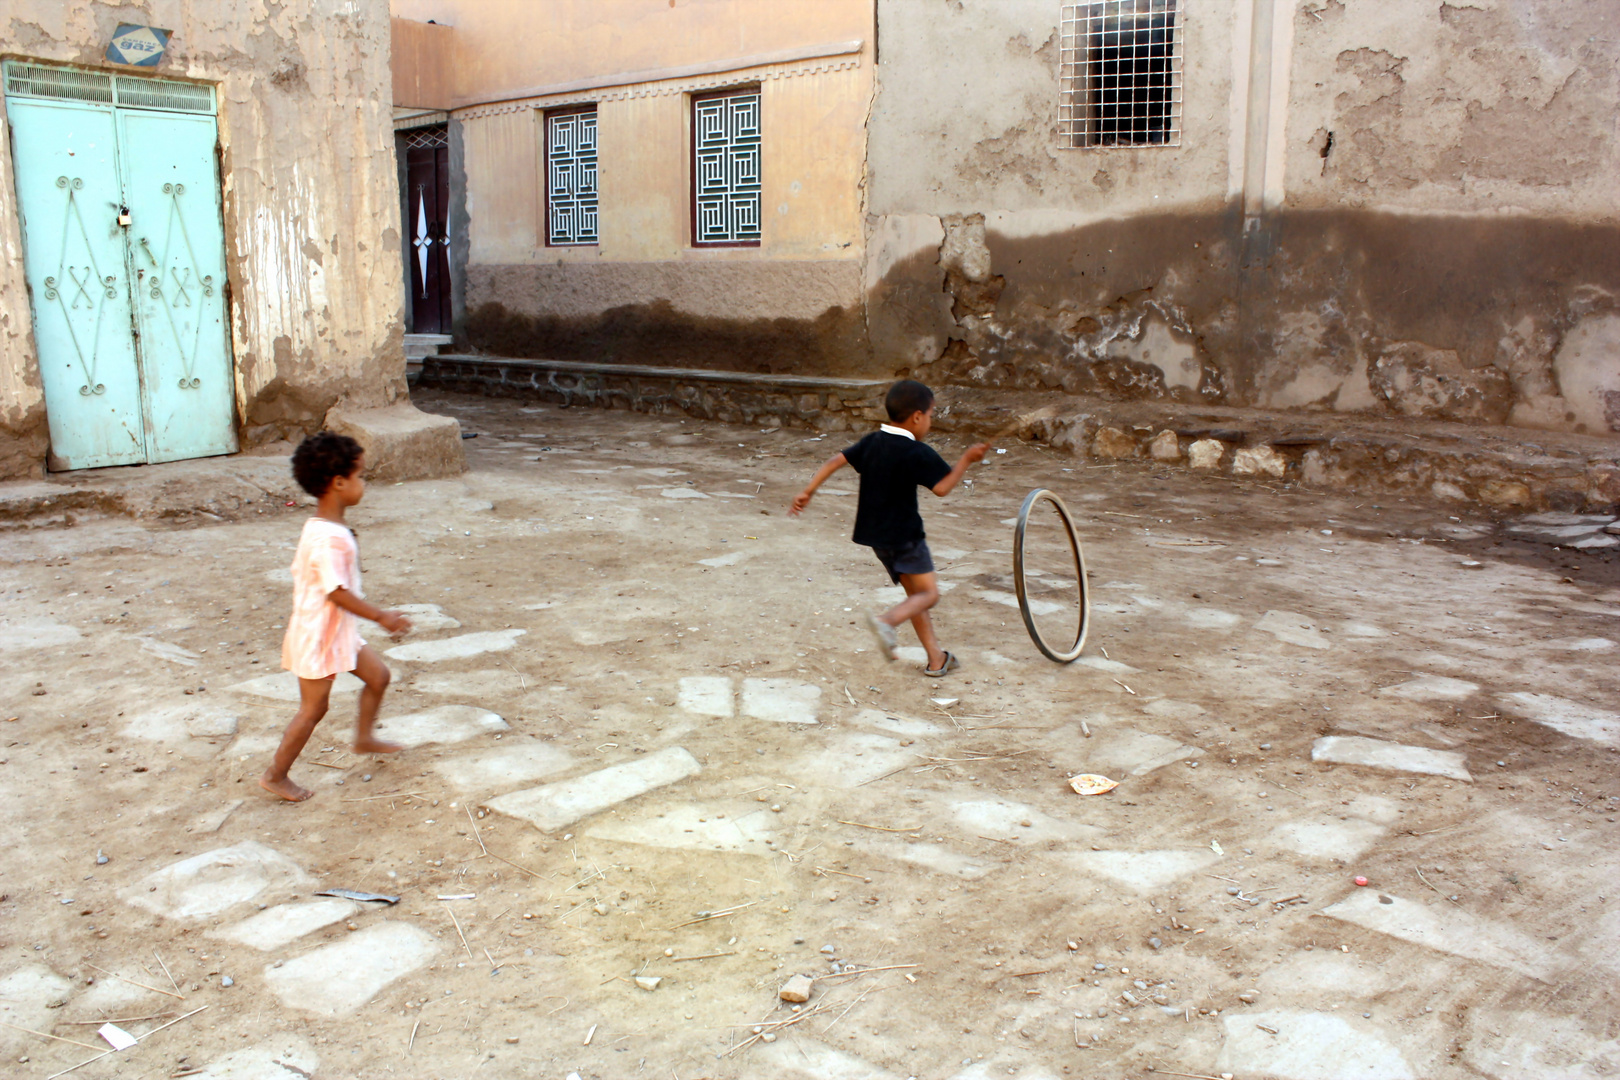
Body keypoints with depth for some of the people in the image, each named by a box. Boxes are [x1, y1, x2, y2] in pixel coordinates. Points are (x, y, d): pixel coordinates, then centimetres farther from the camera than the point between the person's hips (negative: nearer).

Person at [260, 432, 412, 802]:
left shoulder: (321, 528, 4)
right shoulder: (328, 538, -29)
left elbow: (301, 571, 14)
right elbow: (337, 592, -29)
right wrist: (381, 617, -22)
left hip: (339, 631, 10)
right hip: (318, 636, -10)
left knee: (378, 675, 18)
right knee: (313, 709, 4)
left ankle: (364, 737, 38)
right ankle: (275, 776, 19)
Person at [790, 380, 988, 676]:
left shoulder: (872, 442, 6)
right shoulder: (917, 453, -15)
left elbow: (836, 460, 3)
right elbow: (942, 487, -17)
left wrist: (808, 491, 5)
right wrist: (967, 459, -8)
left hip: (876, 534, 8)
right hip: (904, 533, -8)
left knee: (915, 593, 15)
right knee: (928, 593, -3)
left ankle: (936, 658, 16)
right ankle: (887, 620, -29)